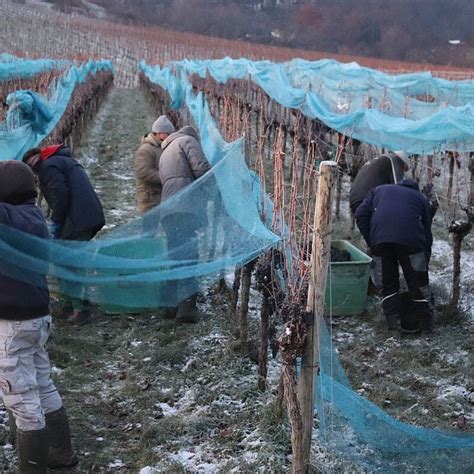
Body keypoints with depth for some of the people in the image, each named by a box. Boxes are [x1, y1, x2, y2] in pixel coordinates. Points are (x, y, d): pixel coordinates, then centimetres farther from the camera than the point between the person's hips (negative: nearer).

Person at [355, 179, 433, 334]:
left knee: (389, 280, 15)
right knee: (415, 280, 10)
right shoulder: (421, 199, 31)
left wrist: (371, 242, 18)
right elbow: (427, 233, 24)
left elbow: (361, 215, 18)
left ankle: (392, 317, 8)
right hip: (410, 238, -1)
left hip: (381, 238, 1)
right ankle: (424, 321, 14)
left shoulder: (379, 190, 33)